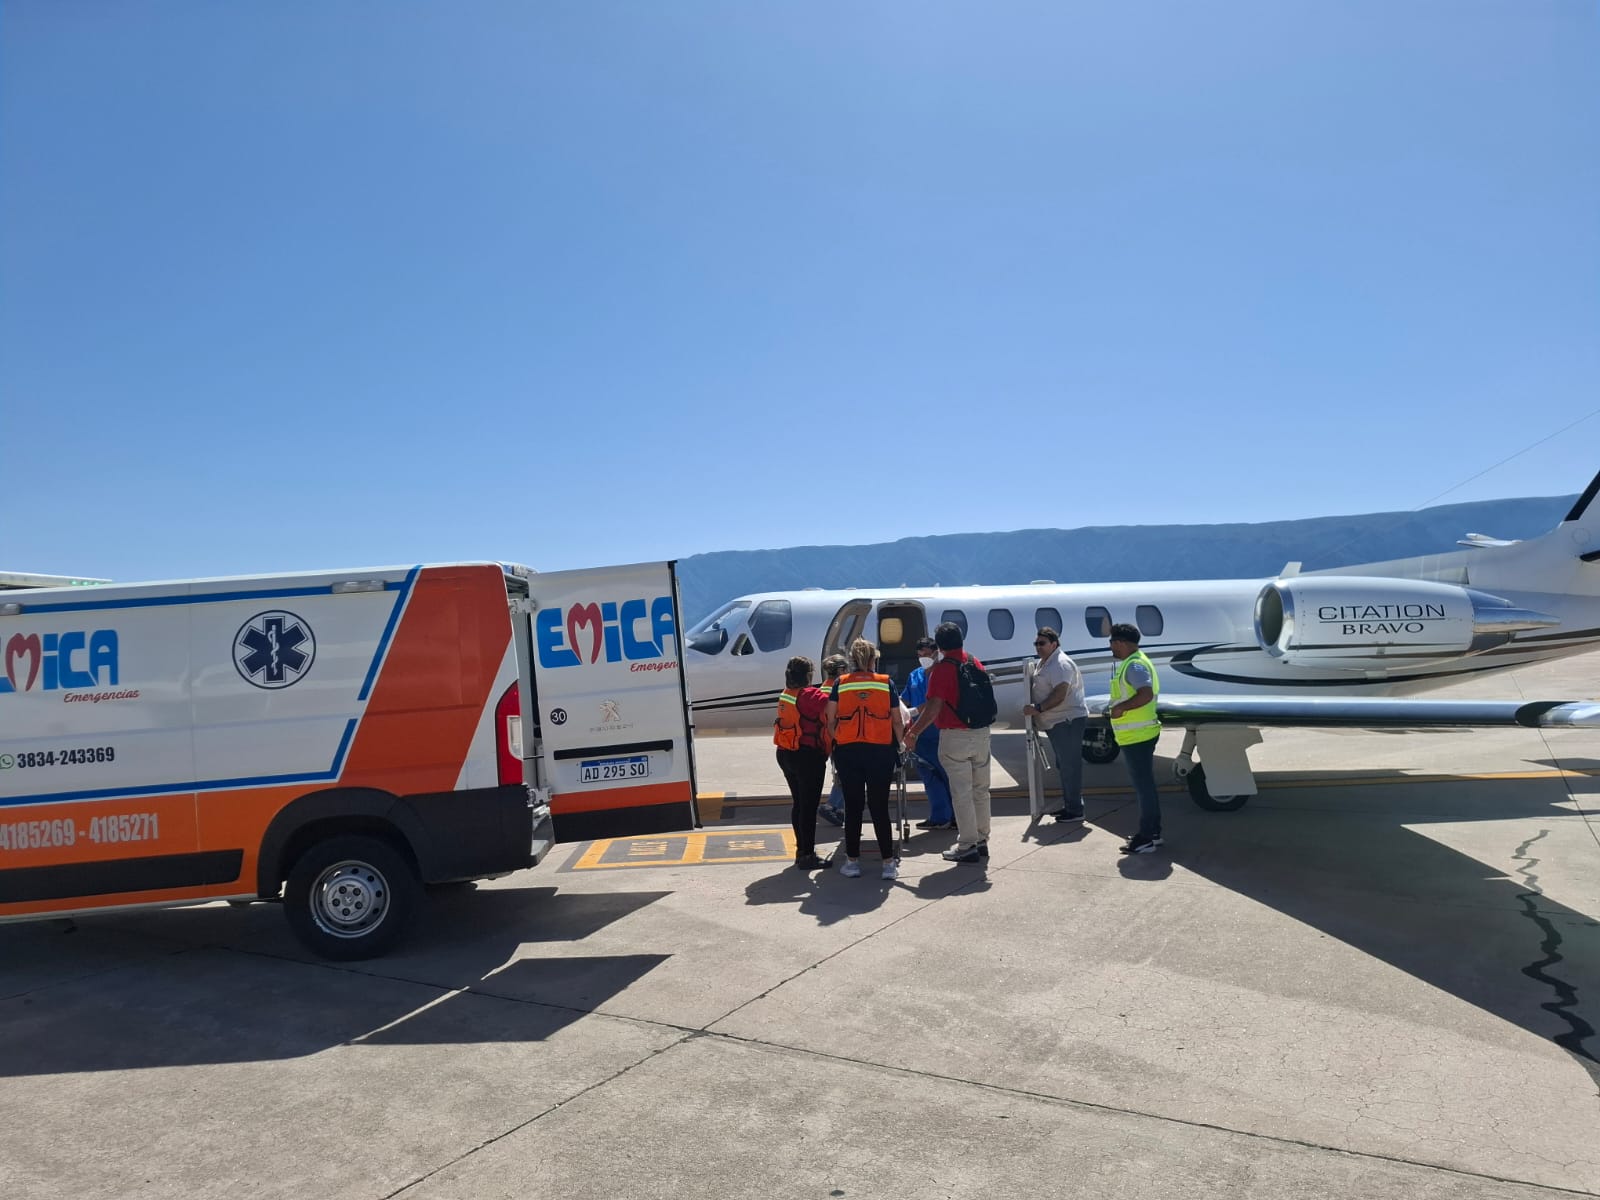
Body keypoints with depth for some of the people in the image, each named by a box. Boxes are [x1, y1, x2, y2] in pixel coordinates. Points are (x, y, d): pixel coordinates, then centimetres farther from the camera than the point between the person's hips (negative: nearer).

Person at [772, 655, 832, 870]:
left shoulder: (785, 695, 8)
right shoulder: (811, 696, -16)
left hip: (785, 754, 8)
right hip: (808, 756, -8)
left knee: (798, 802, 17)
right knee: (809, 805, -2)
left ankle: (801, 850, 26)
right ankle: (807, 856, 2)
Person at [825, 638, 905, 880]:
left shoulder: (840, 684, 3)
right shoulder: (886, 683, 2)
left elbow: (830, 721, 1)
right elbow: (896, 721, 5)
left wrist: (836, 740, 16)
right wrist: (902, 744, 19)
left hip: (848, 751, 1)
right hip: (880, 751, 0)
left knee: (853, 807, 9)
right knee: (880, 808, 6)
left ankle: (852, 861, 14)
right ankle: (889, 863, 6)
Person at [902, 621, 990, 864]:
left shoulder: (942, 669, -13)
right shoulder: (975, 664, 7)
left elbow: (934, 707, -18)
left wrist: (914, 732, -9)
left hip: (955, 736, -6)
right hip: (981, 732, 6)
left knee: (961, 792, 0)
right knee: (980, 790, 14)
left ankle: (967, 846, 5)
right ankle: (981, 840, 23)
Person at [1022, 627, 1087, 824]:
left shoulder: (1060, 664, -17)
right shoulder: (1044, 663, 16)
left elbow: (1059, 694, -26)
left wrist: (1038, 709, -27)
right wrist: (1037, 711, 14)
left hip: (1068, 721, -11)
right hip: (1058, 722, 11)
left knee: (1069, 766, -7)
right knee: (1063, 765, 17)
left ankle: (1075, 810, -3)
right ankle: (1068, 806, 27)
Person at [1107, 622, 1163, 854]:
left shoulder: (1135, 665, -17)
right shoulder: (1133, 663, 17)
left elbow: (1146, 694, -29)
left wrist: (1121, 707, -22)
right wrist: (1118, 708, 17)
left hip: (1136, 736, -11)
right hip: (1140, 734, 11)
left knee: (1144, 785, -6)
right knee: (1146, 784, 16)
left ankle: (1147, 838, -2)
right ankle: (1153, 832, 25)